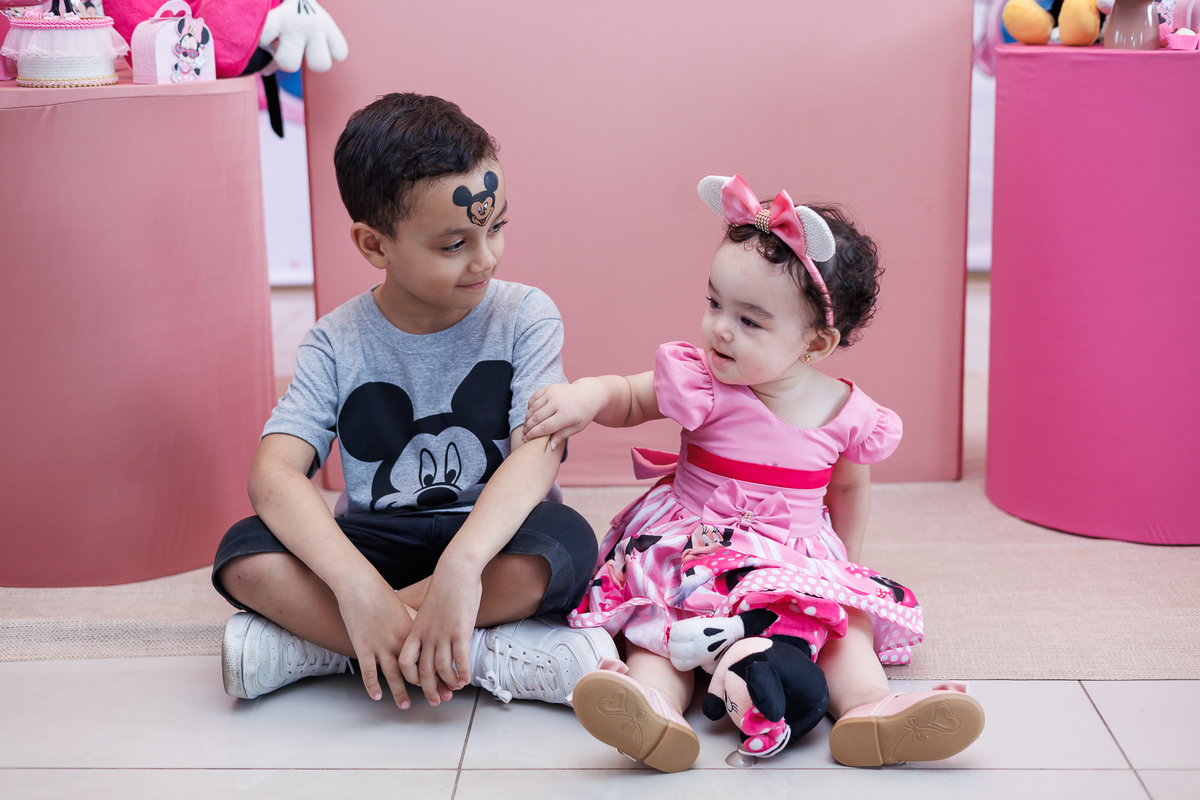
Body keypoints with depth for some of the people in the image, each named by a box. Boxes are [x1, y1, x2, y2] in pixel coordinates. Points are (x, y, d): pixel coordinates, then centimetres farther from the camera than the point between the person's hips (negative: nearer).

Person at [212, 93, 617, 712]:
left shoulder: (523, 317, -7)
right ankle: (498, 658, -30)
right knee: (246, 557, -25)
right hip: (376, 541, 2)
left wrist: (462, 563, -42)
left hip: (495, 542, -1)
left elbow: (538, 451, -23)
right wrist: (357, 585, -37)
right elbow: (273, 473, -18)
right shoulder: (339, 344, -4)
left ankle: (317, 640, -27)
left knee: (564, 544, -35)